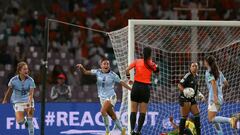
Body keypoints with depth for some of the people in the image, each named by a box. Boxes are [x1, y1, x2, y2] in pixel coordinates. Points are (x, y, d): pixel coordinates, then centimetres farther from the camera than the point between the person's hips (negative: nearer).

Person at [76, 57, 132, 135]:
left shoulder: (112, 75, -8)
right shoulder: (98, 72, -1)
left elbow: (121, 83, 0)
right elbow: (86, 72, -4)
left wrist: (131, 89, 1)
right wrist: (81, 67, -24)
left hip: (111, 96, -4)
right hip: (102, 97, 4)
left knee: (103, 111, -26)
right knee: (113, 116, 9)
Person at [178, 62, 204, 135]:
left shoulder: (197, 76, 11)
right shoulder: (188, 76, -13)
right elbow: (179, 85, -17)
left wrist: (200, 94, 12)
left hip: (192, 99, 8)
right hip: (184, 98, -8)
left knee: (197, 115, 3)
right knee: (184, 117, -7)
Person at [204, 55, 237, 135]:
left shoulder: (209, 72, -6)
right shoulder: (219, 72, 17)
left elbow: (214, 83, -19)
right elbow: (226, 84, 19)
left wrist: (215, 96, -26)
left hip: (213, 97, -9)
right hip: (220, 97, 9)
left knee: (211, 119, -14)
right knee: (213, 118, 16)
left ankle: (230, 120, -29)